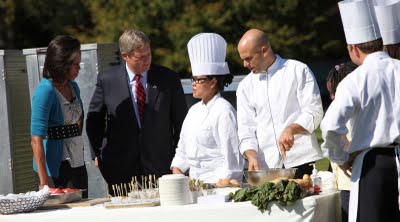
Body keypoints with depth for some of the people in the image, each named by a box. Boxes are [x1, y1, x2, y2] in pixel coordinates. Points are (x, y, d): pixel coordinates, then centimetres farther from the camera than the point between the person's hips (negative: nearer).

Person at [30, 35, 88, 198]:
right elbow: (36, 139, -21)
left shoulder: (73, 87, 10)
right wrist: (44, 182, -24)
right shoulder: (46, 90, -15)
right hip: (57, 167, -8)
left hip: (78, 164, 8)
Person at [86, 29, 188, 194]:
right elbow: (94, 121, 13)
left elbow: (181, 120, 10)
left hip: (161, 168, 0)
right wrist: (99, 155, 8)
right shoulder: (107, 80, 2)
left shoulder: (168, 78, 3)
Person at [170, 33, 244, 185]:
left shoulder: (224, 111, -8)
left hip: (216, 182, -7)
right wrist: (177, 171, 9)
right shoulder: (194, 110, 17)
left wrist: (223, 184, -15)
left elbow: (232, 155, -12)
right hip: (195, 182, 7)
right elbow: (182, 150, 23)